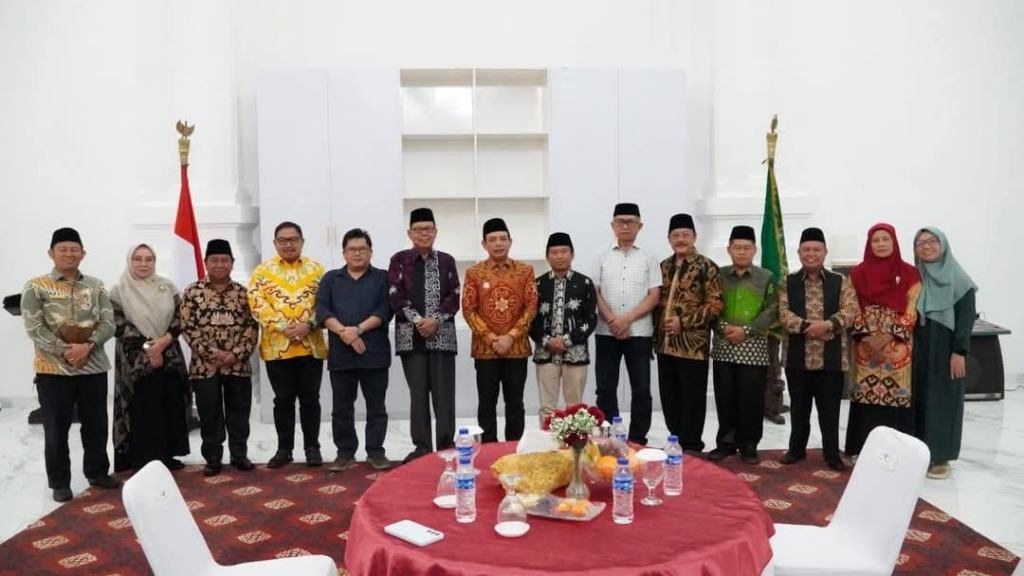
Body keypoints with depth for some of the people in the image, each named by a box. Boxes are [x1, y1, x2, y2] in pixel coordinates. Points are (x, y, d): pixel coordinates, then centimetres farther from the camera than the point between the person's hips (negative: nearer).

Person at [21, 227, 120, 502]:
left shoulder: (96, 286, 7)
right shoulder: (36, 287, -2)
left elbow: (109, 323, 1)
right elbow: (34, 328, -9)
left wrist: (87, 346, -16)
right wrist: (65, 350, -18)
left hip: (93, 368, 3)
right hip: (54, 370, -3)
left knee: (96, 425, 11)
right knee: (56, 429, 6)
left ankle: (98, 473, 27)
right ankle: (59, 482, 19)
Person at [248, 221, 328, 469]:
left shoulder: (316, 269, 7)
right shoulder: (263, 271, 4)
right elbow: (258, 304, -6)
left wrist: (308, 325, -15)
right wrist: (285, 327, -16)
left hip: (311, 345, 0)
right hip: (277, 347, 0)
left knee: (310, 398, 6)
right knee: (283, 399, 8)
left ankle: (312, 447, 16)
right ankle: (284, 448, 18)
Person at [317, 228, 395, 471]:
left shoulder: (382, 278, 8)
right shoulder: (330, 279, 12)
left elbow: (385, 310, -5)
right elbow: (322, 311, 0)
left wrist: (359, 329, -17)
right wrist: (344, 332, -15)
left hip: (375, 353, -1)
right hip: (341, 354, 2)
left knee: (376, 406, 5)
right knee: (342, 407, 7)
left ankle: (376, 451, 14)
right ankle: (345, 453, 17)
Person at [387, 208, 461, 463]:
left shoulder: (447, 261, 9)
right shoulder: (399, 260, 5)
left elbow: (454, 297, 2)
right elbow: (396, 297, -3)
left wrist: (435, 320, -12)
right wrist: (418, 320, -14)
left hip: (442, 335, 1)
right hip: (411, 336, 0)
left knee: (443, 392, 1)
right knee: (418, 392, 4)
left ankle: (446, 445, 9)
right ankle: (422, 446, 12)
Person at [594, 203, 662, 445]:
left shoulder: (649, 258, 5)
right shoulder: (603, 257, 8)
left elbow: (654, 296, -2)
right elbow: (595, 293, 4)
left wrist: (627, 319, -13)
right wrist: (612, 320, -11)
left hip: (639, 332, -1)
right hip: (606, 332, 1)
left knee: (641, 389, 3)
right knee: (605, 388, 5)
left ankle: (638, 440, 13)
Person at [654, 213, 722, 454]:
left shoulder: (706, 267, -6)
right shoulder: (663, 267, 12)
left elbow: (715, 305, -11)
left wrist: (684, 322, -17)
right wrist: (656, 330, 7)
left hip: (693, 344, -6)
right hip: (665, 343, 6)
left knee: (692, 398, 3)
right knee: (669, 397, 13)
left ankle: (691, 447, 15)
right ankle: (676, 442, 26)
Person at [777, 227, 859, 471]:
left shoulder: (841, 282, 4)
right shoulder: (788, 282, 4)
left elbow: (849, 311, -7)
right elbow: (783, 314, -6)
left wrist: (827, 324, -24)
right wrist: (807, 326, -21)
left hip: (831, 358, 0)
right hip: (798, 357, 1)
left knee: (830, 410, 6)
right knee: (799, 408, 12)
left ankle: (832, 454, 18)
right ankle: (797, 449, 25)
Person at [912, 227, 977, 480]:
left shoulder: (958, 278, -4)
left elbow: (966, 317, -8)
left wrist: (959, 352, -15)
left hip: (946, 350, -4)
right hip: (918, 350, 4)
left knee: (943, 400, 2)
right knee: (919, 399, 7)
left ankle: (940, 456, 10)